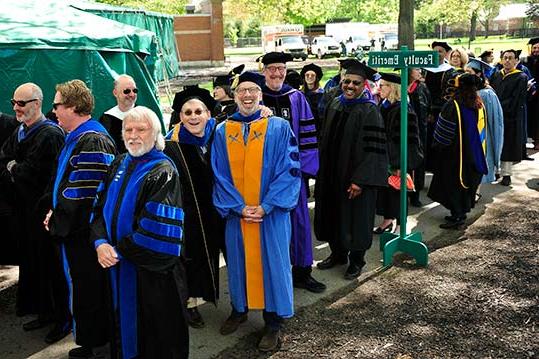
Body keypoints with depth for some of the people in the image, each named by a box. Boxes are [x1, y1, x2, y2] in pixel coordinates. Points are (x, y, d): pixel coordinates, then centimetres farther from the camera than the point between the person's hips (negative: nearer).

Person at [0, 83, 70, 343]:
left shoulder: (50, 134, -16)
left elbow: (32, 173, -21)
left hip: (44, 212, -8)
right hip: (24, 210, 8)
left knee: (50, 263, 1)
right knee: (32, 261, 15)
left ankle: (63, 318, 15)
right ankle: (45, 312, 30)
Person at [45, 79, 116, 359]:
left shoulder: (92, 141, -20)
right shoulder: (78, 137, 12)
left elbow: (81, 192, -23)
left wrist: (56, 219, -12)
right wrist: (56, 214, 8)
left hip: (84, 234, -10)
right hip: (76, 228, 10)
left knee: (87, 289, 4)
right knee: (86, 286, 18)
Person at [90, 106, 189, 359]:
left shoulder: (163, 172, -14)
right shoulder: (119, 165, 7)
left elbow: (157, 227, -20)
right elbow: (101, 207, 7)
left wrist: (121, 250, -14)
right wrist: (100, 242, -10)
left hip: (151, 270, -6)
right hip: (117, 264, 6)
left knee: (154, 331, 8)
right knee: (124, 325, 20)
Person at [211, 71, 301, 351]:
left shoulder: (279, 128, -3)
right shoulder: (222, 132, 4)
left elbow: (289, 170, -8)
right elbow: (219, 174, 1)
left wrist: (265, 206, -15)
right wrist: (239, 207, -10)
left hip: (272, 213, -2)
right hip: (236, 213, 2)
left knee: (272, 263, 5)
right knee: (239, 261, 13)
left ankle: (273, 322, 19)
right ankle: (239, 309, 35)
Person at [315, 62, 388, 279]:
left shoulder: (369, 111, -14)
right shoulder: (335, 105, 6)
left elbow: (373, 149, -18)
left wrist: (360, 180, -22)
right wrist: (323, 171, 11)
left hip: (354, 177, -6)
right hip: (332, 176, 6)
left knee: (355, 218, 5)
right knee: (334, 216, 16)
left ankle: (356, 260, 22)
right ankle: (338, 253, 34)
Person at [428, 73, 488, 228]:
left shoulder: (453, 106, -19)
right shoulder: (479, 106, 1)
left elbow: (444, 131, -14)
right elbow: (482, 130, 11)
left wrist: (437, 146, 2)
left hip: (455, 153, -6)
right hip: (475, 154, 7)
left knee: (453, 183, 2)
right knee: (467, 183, 16)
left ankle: (457, 216, 1)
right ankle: (461, 213, 25)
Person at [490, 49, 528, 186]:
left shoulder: (521, 77, -4)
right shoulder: (496, 75, 10)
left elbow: (515, 100, -12)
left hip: (510, 117, -4)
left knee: (507, 146, 2)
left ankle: (506, 174, 9)